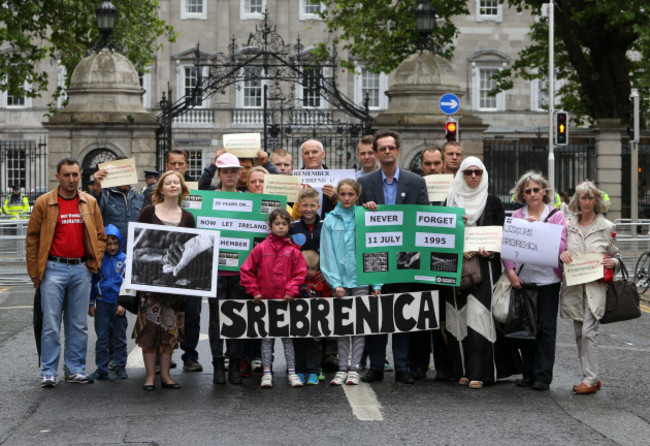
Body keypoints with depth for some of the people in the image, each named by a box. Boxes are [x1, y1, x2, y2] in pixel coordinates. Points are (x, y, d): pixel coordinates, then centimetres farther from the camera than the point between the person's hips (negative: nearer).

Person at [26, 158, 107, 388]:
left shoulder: (90, 203, 8)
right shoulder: (44, 203, 0)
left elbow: (100, 235, 15)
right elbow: (32, 238, 2)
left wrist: (94, 262, 3)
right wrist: (35, 272, -1)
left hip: (81, 269, 3)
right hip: (54, 268, -3)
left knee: (79, 325, 7)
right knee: (51, 324, -2)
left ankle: (76, 370, 15)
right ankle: (48, 373, 5)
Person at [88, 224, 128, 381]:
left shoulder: (125, 260, -2)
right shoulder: (99, 260, 2)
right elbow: (93, 281, 8)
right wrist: (91, 303, 4)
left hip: (119, 304, -1)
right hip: (102, 303, 1)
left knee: (120, 338, 8)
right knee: (102, 338, 4)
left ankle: (120, 368, 16)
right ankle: (101, 369, 10)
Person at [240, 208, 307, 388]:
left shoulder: (293, 250, 0)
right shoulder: (261, 248, -1)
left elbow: (300, 273, 2)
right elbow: (246, 270, 2)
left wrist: (291, 291, -10)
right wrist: (254, 291, -3)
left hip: (286, 300, 0)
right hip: (265, 299, 0)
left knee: (287, 336, 6)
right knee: (267, 337, 4)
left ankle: (292, 372, 9)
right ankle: (266, 373, 6)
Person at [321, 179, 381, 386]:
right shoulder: (330, 220, 2)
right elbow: (327, 254, 0)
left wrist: (377, 283, -7)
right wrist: (335, 282, -8)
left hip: (361, 278, -1)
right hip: (340, 280, 1)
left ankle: (354, 368, 7)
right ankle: (342, 368, 10)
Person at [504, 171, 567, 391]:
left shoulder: (556, 216, 1)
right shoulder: (516, 216, 7)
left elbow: (561, 246, -9)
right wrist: (511, 272, -9)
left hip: (547, 279, -3)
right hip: (522, 279, 3)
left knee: (546, 328, -2)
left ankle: (543, 377, 3)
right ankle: (529, 374, 17)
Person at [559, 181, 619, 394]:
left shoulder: (606, 227, 5)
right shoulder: (567, 225, 10)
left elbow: (616, 256, 13)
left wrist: (612, 262, -10)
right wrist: (561, 254, -5)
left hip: (595, 286, -4)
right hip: (573, 286, 4)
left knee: (588, 331, -14)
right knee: (580, 334, 7)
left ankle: (590, 379, -12)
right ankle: (591, 378, 16)